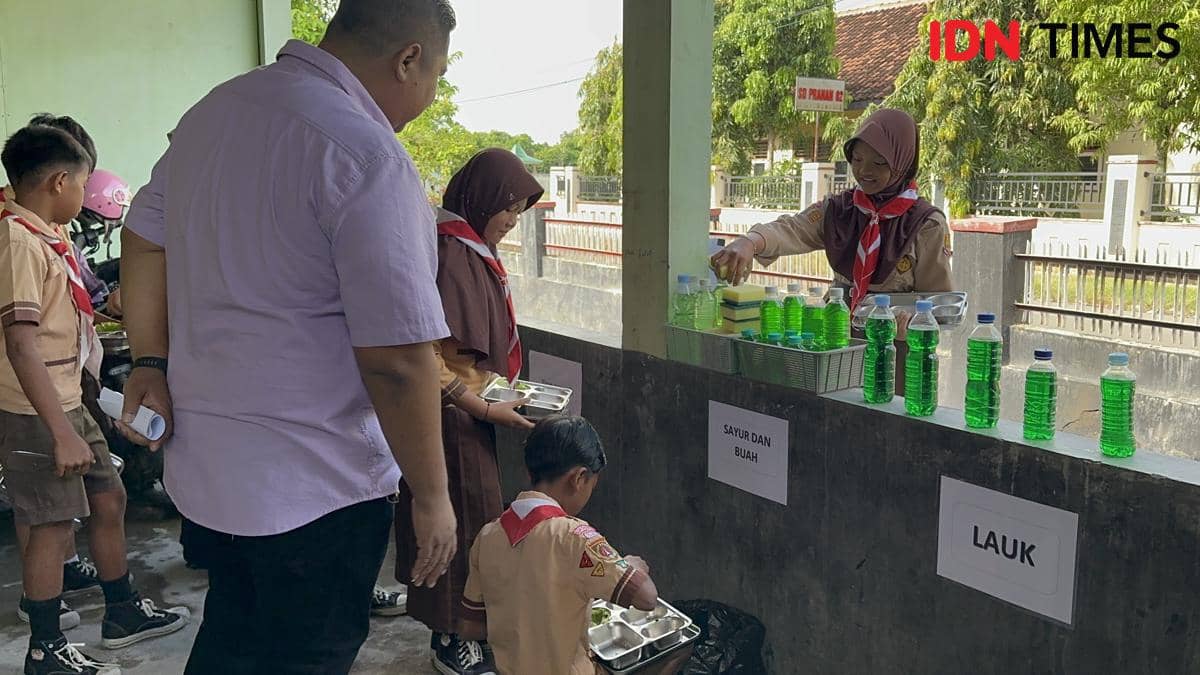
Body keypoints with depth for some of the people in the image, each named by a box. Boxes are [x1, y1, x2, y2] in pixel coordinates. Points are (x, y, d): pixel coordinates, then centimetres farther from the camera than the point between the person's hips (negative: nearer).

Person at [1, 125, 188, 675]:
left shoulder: (46, 237, 10)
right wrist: (61, 434, -29)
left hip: (68, 401, 10)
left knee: (108, 500, 17)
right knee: (54, 526, 0)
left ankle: (122, 612, 33)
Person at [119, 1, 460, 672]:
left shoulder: (213, 110, 5)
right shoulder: (367, 156, -23)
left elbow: (144, 238, 15)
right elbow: (396, 360, -24)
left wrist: (152, 364, 18)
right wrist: (432, 497, -14)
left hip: (201, 465, 8)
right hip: (313, 490, -8)